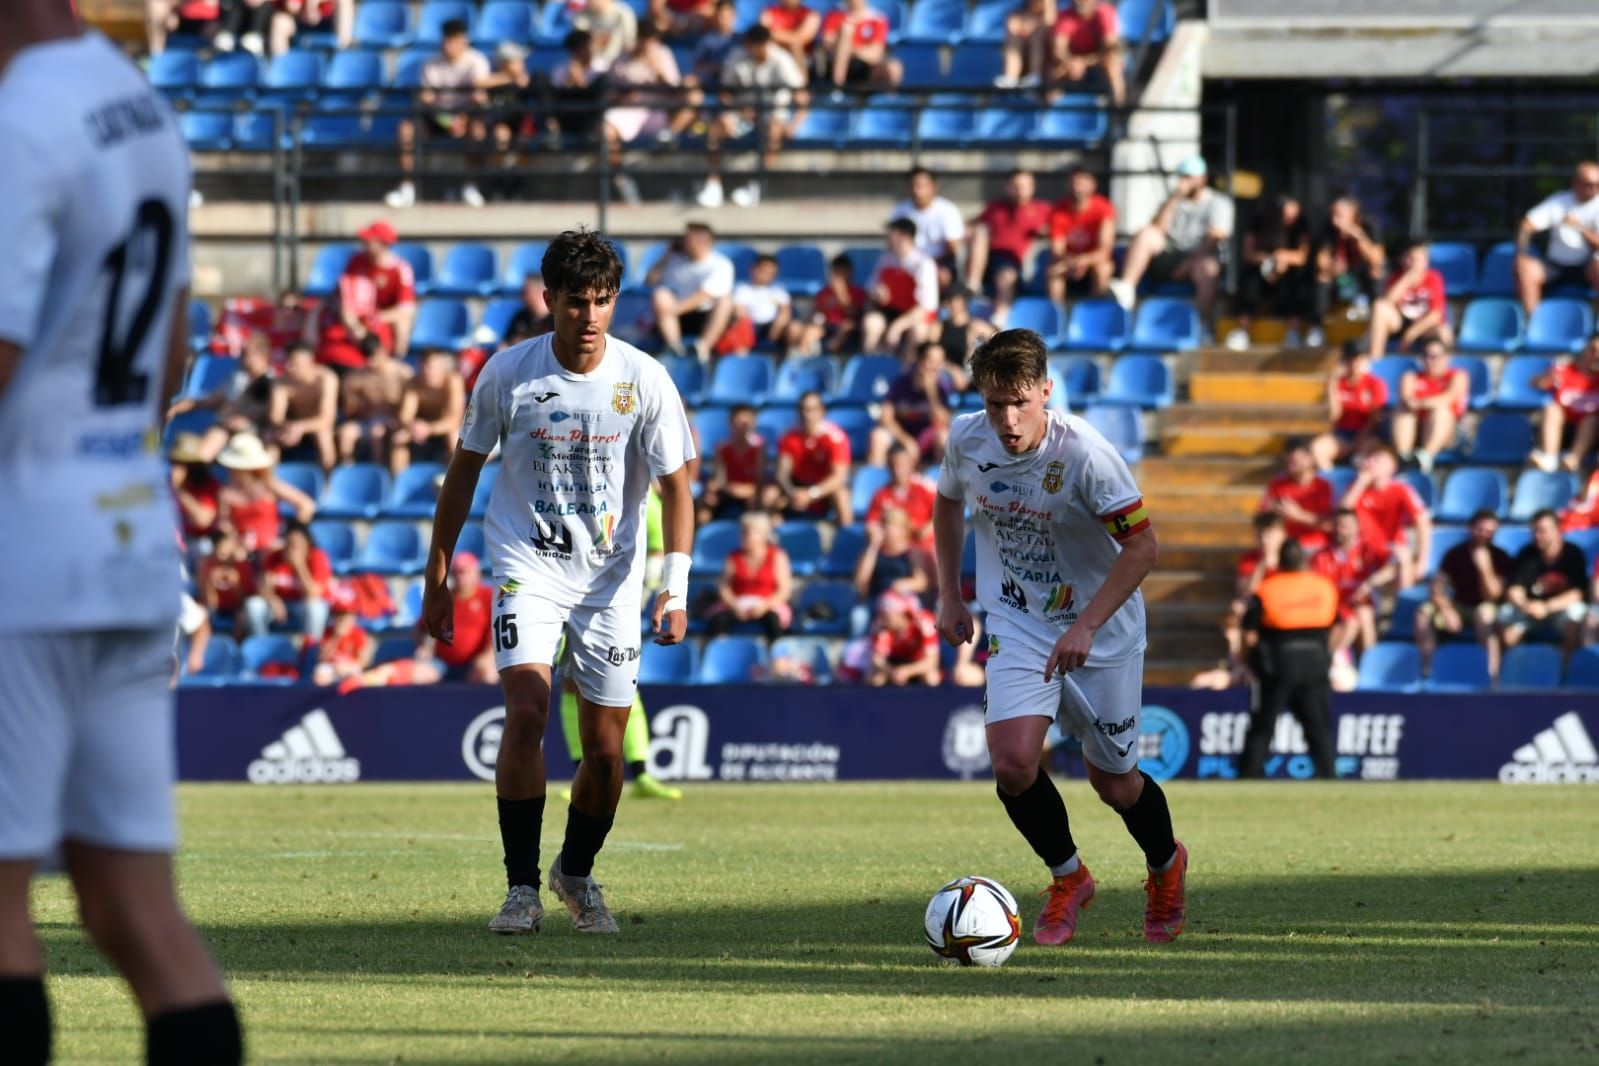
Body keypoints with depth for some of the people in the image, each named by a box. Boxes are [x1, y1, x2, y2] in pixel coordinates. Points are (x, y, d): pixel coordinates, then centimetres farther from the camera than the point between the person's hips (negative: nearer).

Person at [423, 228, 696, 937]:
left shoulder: (644, 380, -9)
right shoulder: (508, 374, -9)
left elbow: (676, 486, -2)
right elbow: (464, 470, 4)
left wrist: (675, 589, -12)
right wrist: (437, 578, 5)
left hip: (612, 574, 1)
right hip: (528, 566, -1)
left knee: (604, 749, 2)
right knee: (526, 713, -21)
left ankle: (577, 872, 29)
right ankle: (522, 886, -14)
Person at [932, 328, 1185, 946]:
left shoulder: (1085, 454, -26)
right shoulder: (966, 440, -11)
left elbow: (1141, 546, -21)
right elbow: (949, 503, 12)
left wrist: (1085, 626, -27)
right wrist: (949, 595, 9)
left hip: (1101, 627, -3)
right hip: (1017, 623, 3)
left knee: (1114, 782, 7)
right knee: (1012, 762, -18)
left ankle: (1166, 868, 41)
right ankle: (1067, 878, 10)